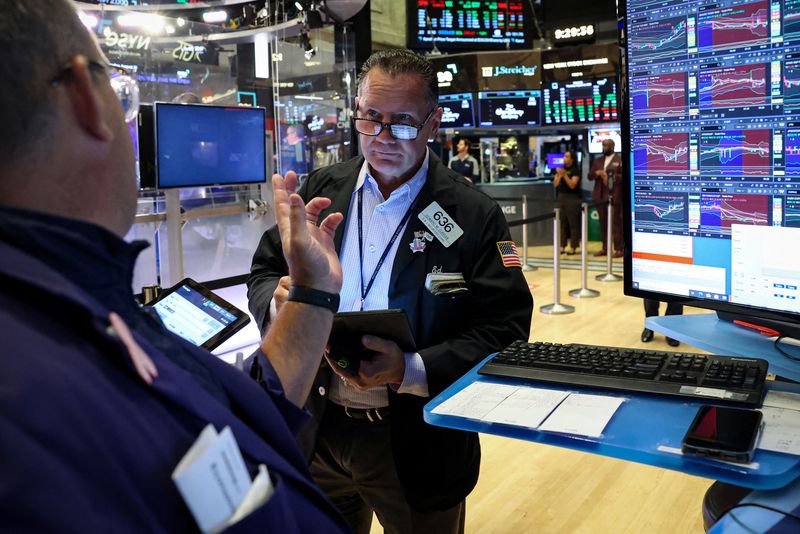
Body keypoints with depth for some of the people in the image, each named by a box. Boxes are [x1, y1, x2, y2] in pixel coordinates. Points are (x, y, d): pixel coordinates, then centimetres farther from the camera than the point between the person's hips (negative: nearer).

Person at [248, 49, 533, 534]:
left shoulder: (474, 215, -10)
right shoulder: (321, 190, 3)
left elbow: (504, 329, -13)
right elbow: (264, 274, 9)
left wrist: (412, 371, -26)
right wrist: (279, 301, -16)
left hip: (418, 444, -3)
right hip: (317, 435, 4)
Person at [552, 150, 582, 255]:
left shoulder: (575, 170, -3)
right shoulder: (560, 169, 13)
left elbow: (572, 185, -11)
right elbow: (555, 184, 8)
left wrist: (565, 175, -18)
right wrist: (559, 175, -8)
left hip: (572, 198, -6)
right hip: (561, 197, 6)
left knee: (573, 223, -4)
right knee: (561, 222, 4)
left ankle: (573, 247, -1)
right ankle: (562, 246, 8)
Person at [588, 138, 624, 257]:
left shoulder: (619, 160, -2)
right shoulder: (597, 160, 17)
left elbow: (623, 176, -8)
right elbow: (590, 176, 14)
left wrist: (611, 177, -17)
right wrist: (597, 173, -6)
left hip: (613, 196, -6)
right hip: (600, 196, 6)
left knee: (616, 223, -5)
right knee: (603, 223, 9)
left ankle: (619, 249, -3)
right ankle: (605, 248, 16)